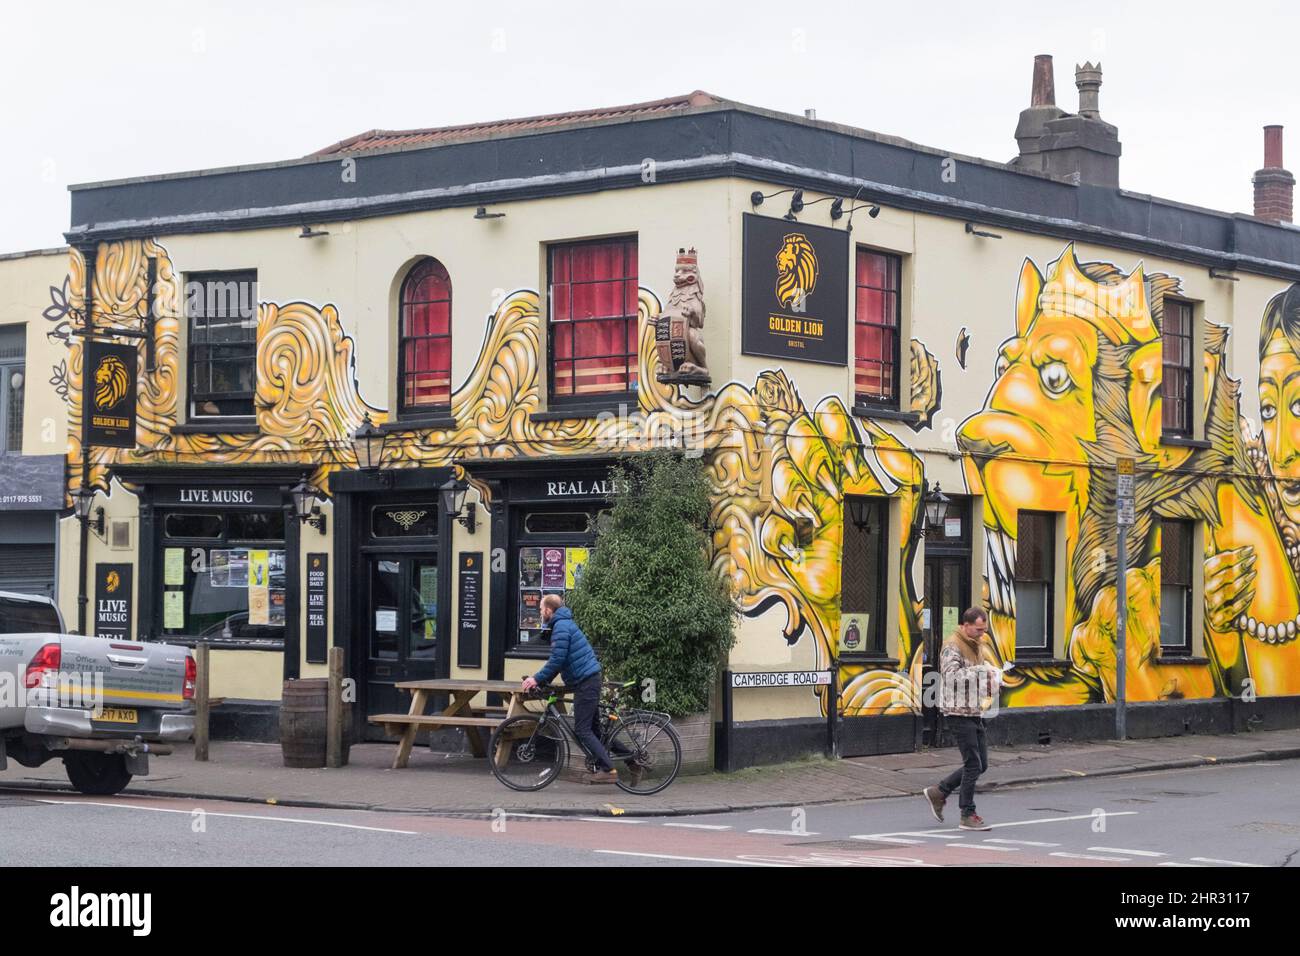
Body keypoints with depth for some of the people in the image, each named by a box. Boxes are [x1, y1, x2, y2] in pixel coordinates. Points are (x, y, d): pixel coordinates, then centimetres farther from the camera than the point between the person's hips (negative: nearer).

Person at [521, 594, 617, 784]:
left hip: (585, 682, -10)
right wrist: (539, 678, 16)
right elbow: (557, 659, 23)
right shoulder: (563, 624, 19)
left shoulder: (561, 627, -14)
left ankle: (609, 770, -14)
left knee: (582, 730, -9)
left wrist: (538, 679, -12)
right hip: (589, 679, 10)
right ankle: (604, 767, 17)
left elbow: (557, 660, -21)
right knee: (592, 728, 14)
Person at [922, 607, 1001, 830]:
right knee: (973, 765, -7)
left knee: (980, 764, 11)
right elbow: (951, 675, -27)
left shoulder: (973, 645, 15)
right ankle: (968, 816, 2)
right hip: (959, 712, -9)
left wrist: (989, 680, 8)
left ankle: (938, 792, 22)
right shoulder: (952, 646, -13)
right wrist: (981, 671, -28)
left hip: (974, 712, 9)